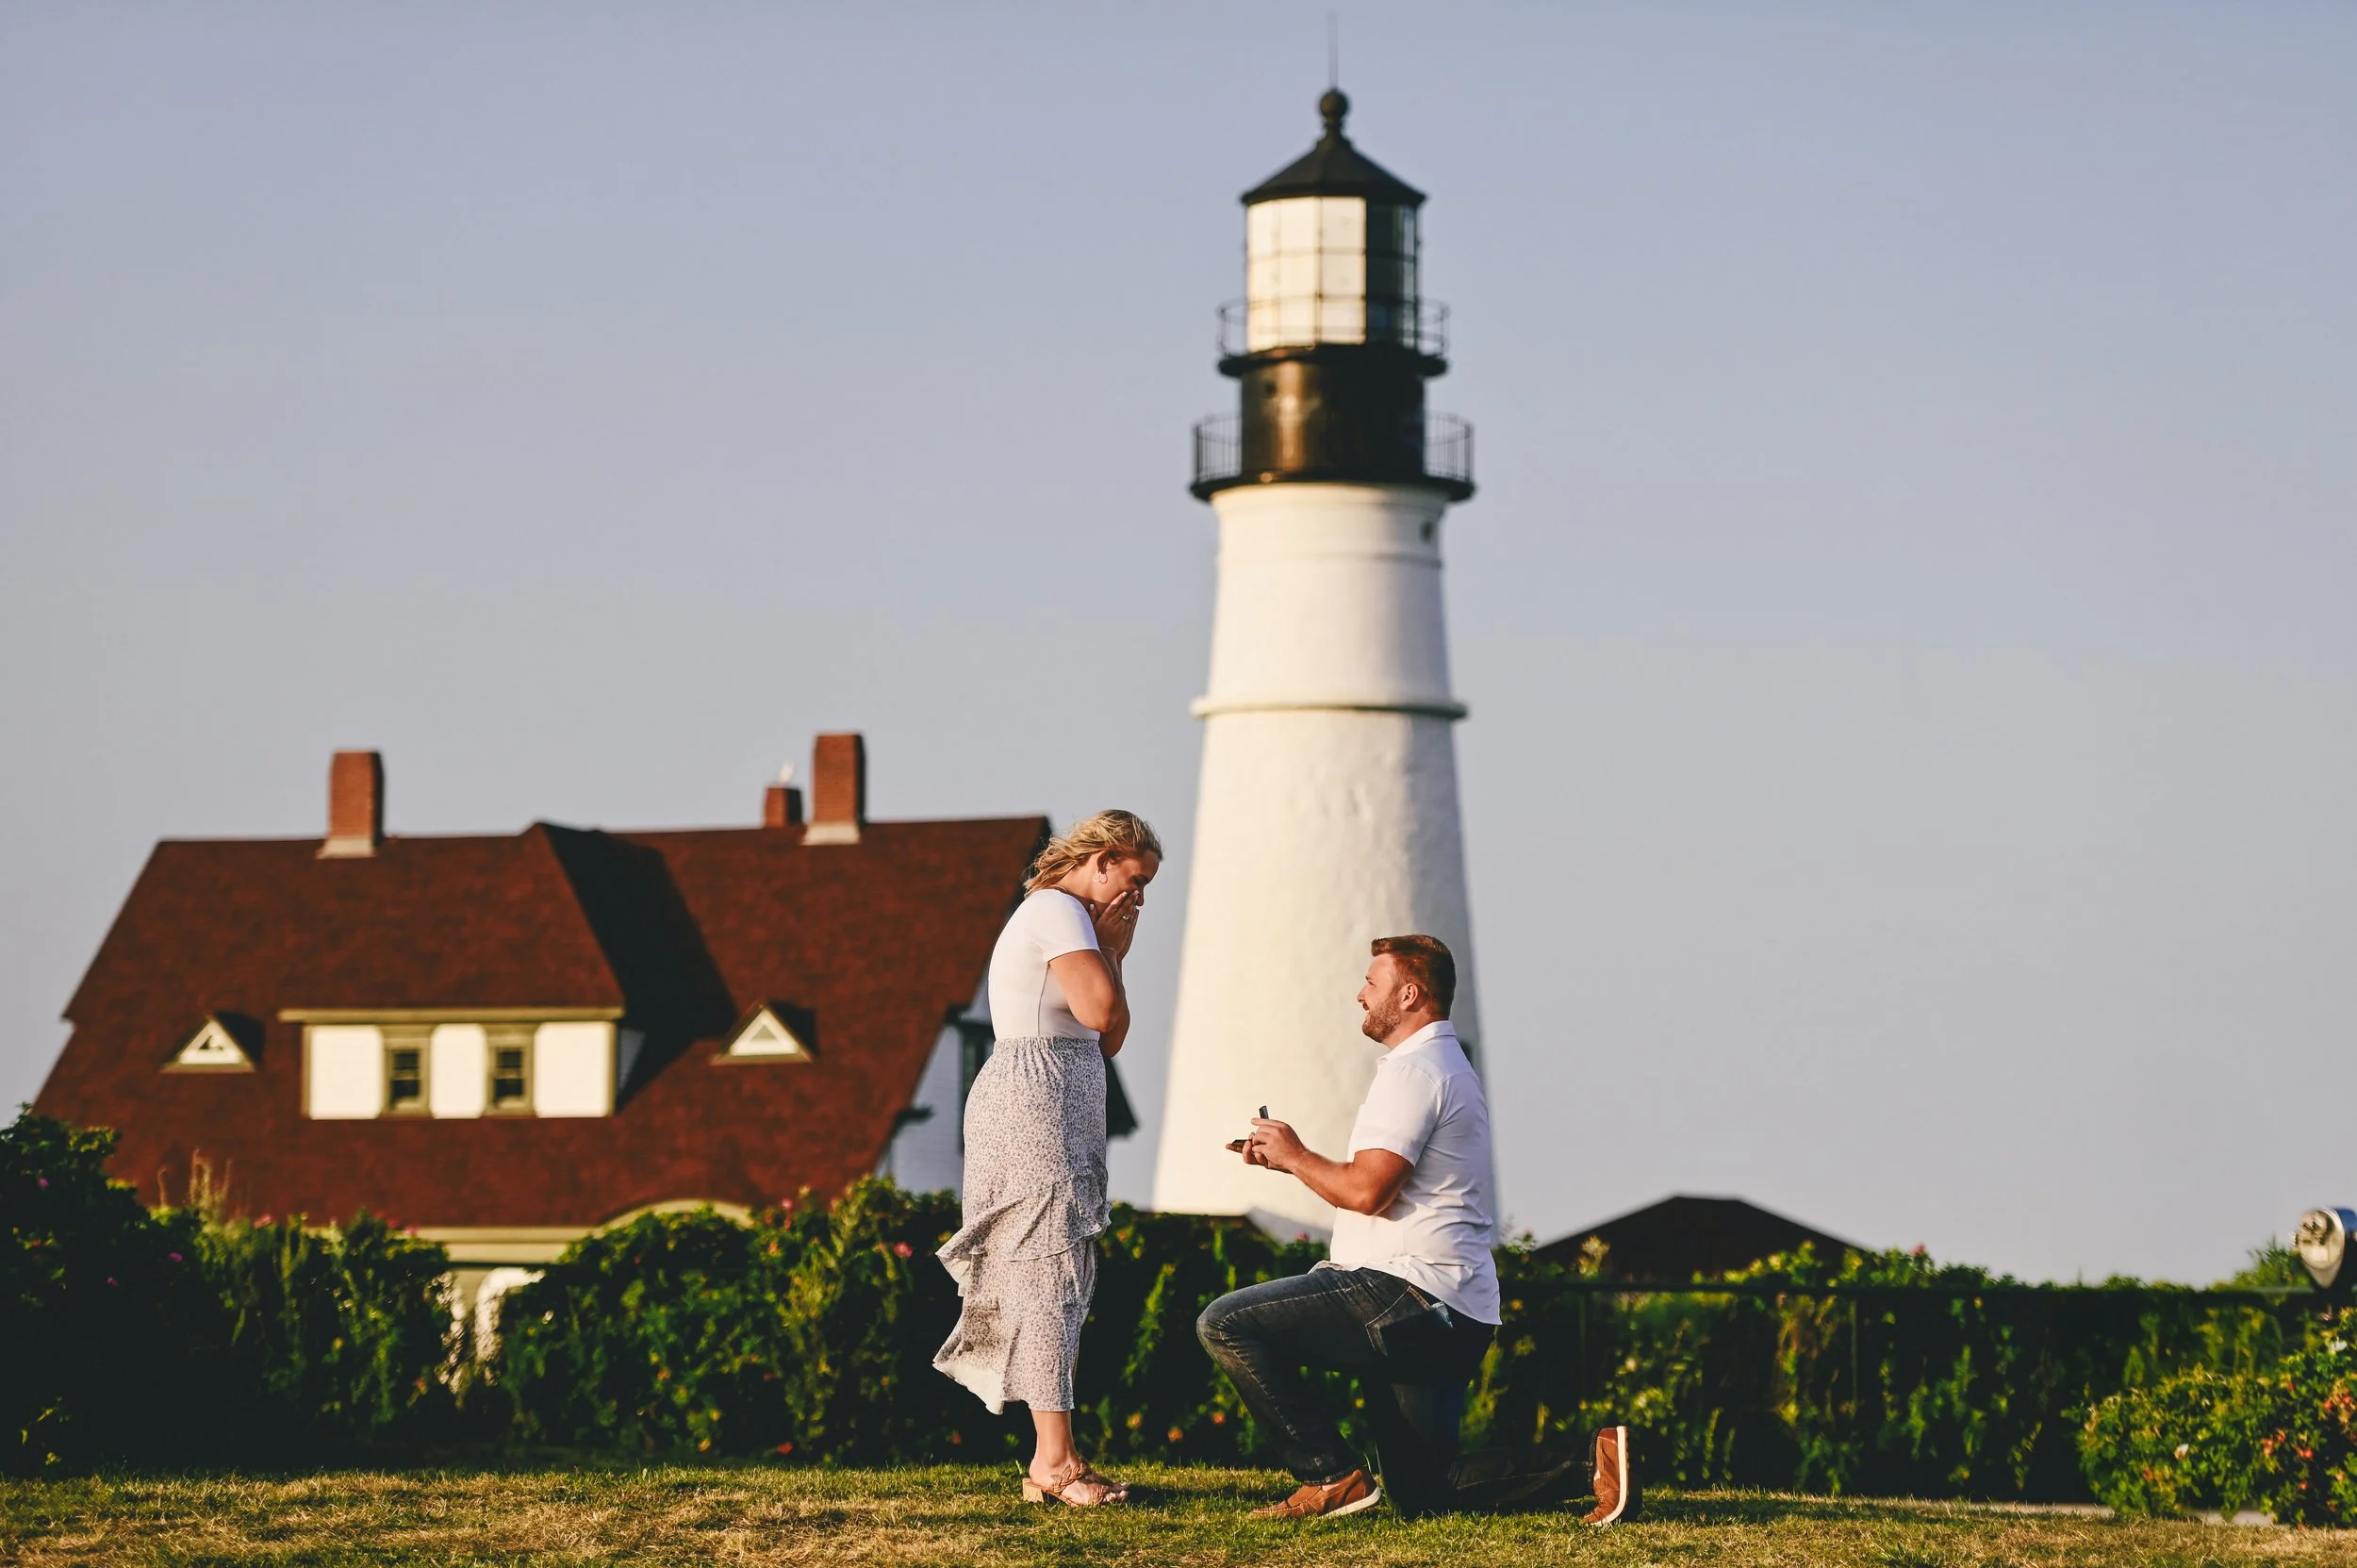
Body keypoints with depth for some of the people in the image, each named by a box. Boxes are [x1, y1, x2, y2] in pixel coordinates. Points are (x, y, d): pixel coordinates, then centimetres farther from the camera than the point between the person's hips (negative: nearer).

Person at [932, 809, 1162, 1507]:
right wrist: (1106, 948, -3)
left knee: (1055, 1284, 7)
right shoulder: (1058, 910, -8)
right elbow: (1100, 1011, -20)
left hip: (1057, 1109, 11)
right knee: (1051, 1275, -12)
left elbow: (1110, 1038, 20)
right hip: (1036, 1101, -11)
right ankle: (1054, 1458, -14)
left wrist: (1113, 952, 14)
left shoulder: (1069, 917, 23)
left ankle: (1053, 1460, 6)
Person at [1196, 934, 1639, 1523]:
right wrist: (1287, 1159, 17)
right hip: (1453, 1318, 11)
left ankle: (1332, 1478, -12)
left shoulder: (1413, 1070, -11)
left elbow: (1366, 1191, -20)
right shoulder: (1450, 1066, 24)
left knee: (1225, 1323, -11)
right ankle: (1589, 1453, 1)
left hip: (1410, 1295, -11)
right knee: (1421, 1493, 11)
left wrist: (1296, 1156, -4)